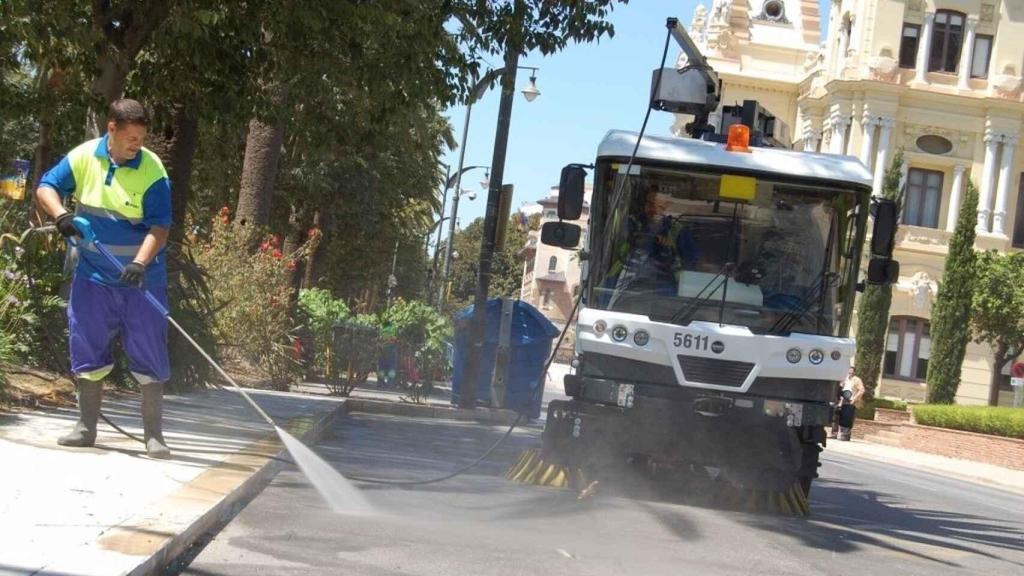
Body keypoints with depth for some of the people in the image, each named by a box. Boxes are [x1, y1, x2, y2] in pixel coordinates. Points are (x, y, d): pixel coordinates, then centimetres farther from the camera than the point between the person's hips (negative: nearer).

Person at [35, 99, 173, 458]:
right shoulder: (83, 157, -3)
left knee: (150, 358, -1)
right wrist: (60, 214, -19)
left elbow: (160, 226, -16)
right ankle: (86, 428, 21)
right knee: (88, 353, 9)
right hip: (93, 277, 3)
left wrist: (141, 262, -32)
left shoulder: (153, 170, -12)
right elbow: (46, 188, 3)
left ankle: (154, 435, 7)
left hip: (142, 280, -3)